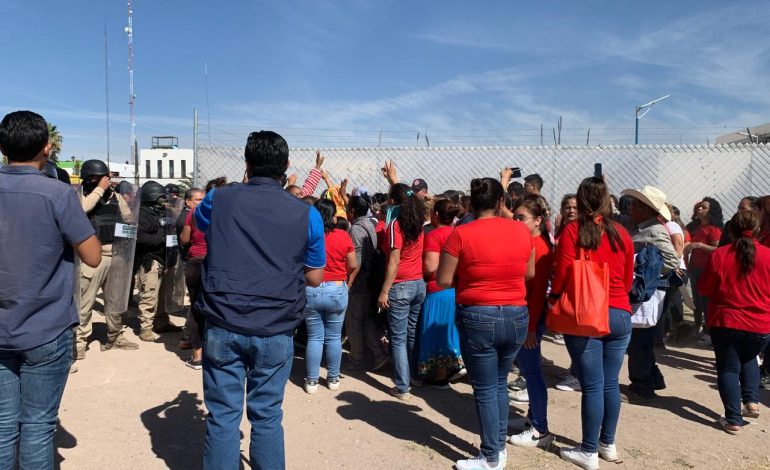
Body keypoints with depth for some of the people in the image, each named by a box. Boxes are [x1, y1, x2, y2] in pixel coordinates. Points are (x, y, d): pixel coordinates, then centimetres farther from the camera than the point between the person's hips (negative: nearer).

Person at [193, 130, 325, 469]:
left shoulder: (219, 199, -1)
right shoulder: (306, 214, -3)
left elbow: (199, 223, 24)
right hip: (276, 332, 0)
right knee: (267, 416, 12)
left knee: (222, 416, 10)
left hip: (224, 328, 0)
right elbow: (314, 278, 5)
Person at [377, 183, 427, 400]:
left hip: (400, 286, -7)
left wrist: (384, 291, -15)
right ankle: (414, 375, 30)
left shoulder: (395, 224, -13)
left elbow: (394, 262, -17)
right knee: (412, 334, 18)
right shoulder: (418, 222, 6)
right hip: (419, 284, 7)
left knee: (399, 338, -1)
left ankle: (402, 387, 2)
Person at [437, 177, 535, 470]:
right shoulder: (522, 230, -1)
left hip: (478, 318, -4)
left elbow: (443, 281, -8)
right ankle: (500, 446, 33)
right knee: (500, 383, 22)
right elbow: (530, 274, 11)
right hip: (516, 316, 4)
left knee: (485, 390, 9)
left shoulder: (461, 234, -12)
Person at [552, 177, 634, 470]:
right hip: (620, 314, 4)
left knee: (592, 386, 0)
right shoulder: (621, 233, 6)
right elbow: (628, 279, 13)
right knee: (610, 383, 13)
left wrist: (553, 301, 7)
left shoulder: (573, 230, -7)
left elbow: (563, 273, -8)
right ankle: (608, 444, 26)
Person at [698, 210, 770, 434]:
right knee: (749, 359, 29)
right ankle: (751, 401, 15)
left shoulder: (719, 255, -10)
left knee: (728, 368, 9)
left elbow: (704, 289, -3)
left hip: (725, 323, -2)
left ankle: (733, 419, 5)